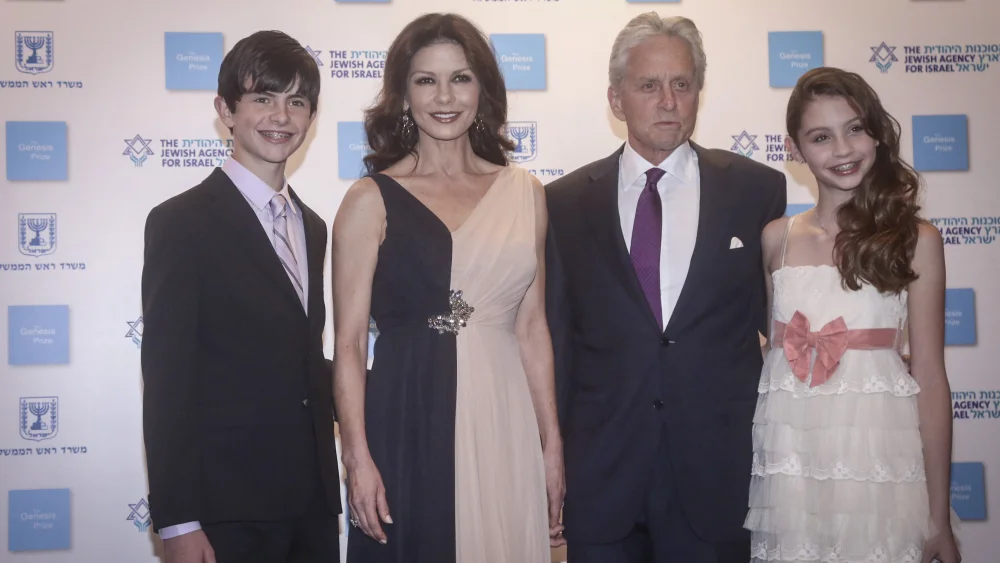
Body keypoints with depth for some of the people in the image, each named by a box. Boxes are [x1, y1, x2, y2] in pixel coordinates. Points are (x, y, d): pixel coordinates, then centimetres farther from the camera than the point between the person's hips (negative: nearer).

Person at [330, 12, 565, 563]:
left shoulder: (525, 193, 9)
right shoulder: (372, 199, -1)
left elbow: (532, 329, 12)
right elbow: (348, 342, -4)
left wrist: (552, 444, 9)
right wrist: (357, 457, -11)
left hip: (506, 425, 3)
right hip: (409, 426, -3)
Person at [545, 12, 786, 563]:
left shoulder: (758, 190, 3)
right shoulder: (566, 202, 4)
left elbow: (780, 317, 7)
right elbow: (554, 338, 5)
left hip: (720, 471, 0)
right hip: (600, 474, 0)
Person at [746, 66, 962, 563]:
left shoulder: (915, 240, -1)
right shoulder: (776, 239, 6)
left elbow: (930, 378, -2)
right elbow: (775, 351, 11)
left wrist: (939, 516, -2)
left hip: (879, 462, -2)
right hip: (788, 465, 2)